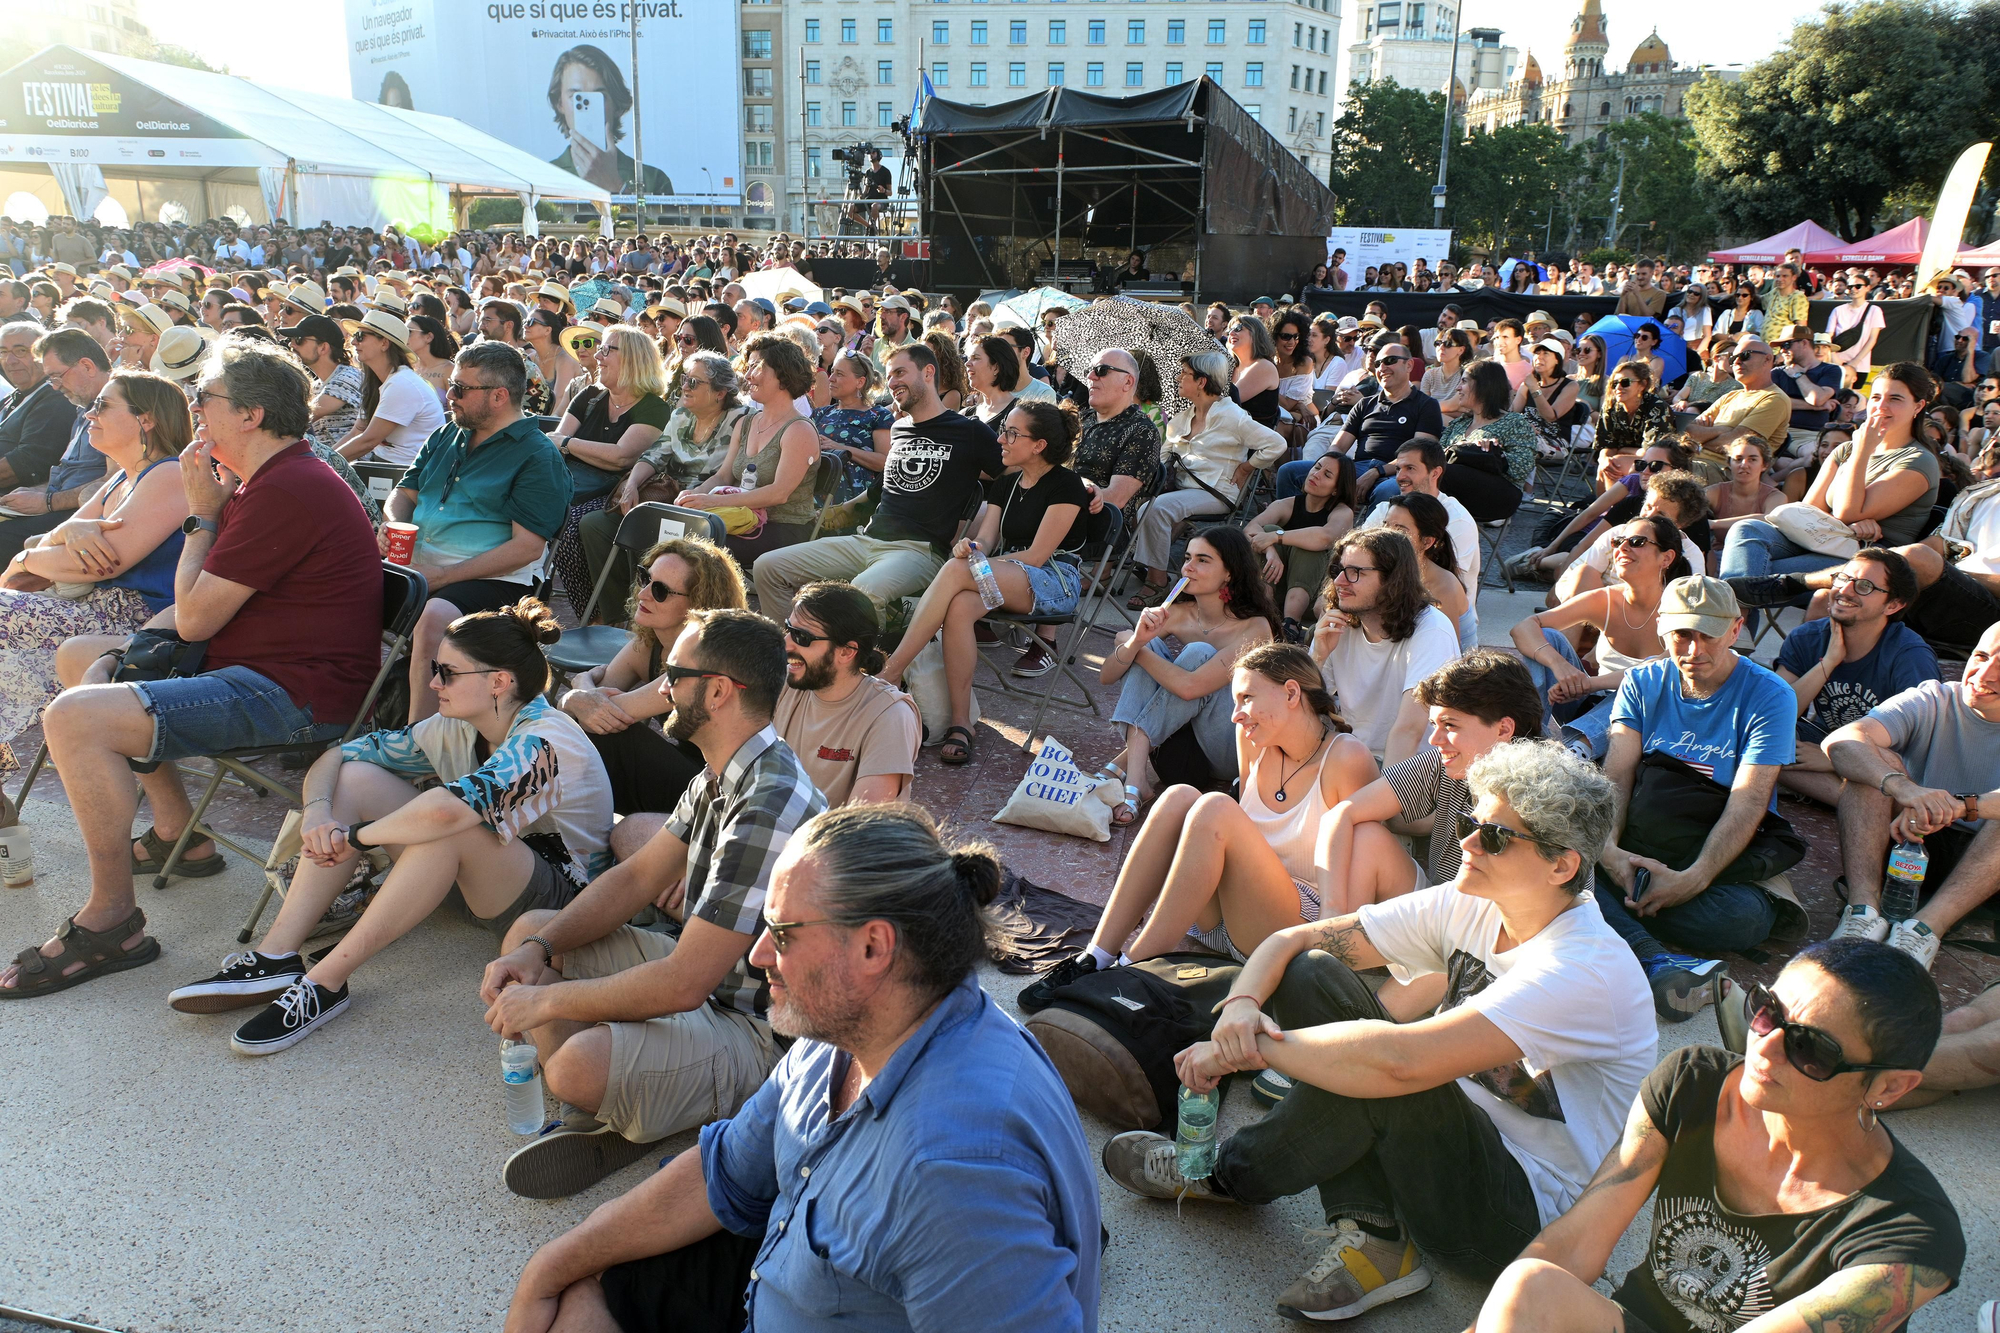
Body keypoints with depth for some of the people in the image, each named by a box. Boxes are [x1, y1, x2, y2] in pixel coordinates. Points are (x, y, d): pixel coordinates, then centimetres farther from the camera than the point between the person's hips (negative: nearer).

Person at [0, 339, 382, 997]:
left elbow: (195, 618, -18)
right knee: (80, 654, 24)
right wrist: (119, 652, 6)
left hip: (294, 694, -12)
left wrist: (201, 515, -7)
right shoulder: (266, 481, 17)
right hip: (255, 666, 12)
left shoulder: (286, 490, -20)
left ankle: (112, 920, -11)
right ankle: (179, 834, 27)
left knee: (74, 719, -23)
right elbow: (194, 609, 20)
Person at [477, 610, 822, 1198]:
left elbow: (682, 983, -30)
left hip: (758, 1033, -10)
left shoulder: (769, 808, -30)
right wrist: (538, 950, -1)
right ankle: (608, 1115, -3)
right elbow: (637, 876, 14)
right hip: (709, 981, 11)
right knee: (528, 930, 12)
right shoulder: (721, 777, 4)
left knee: (578, 1065, -34)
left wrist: (545, 1002, -17)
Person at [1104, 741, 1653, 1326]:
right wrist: (1241, 1004, -25)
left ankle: (1230, 1176, -5)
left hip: (1529, 1210, -7)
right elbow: (1292, 939, -3)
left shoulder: (1589, 971, -27)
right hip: (1456, 1148, 8)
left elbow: (1400, 1060, -40)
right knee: (1309, 973, -10)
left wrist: (1252, 1048, -30)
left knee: (1375, 1071, -34)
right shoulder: (1468, 907, -3)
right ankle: (1373, 1234, -13)